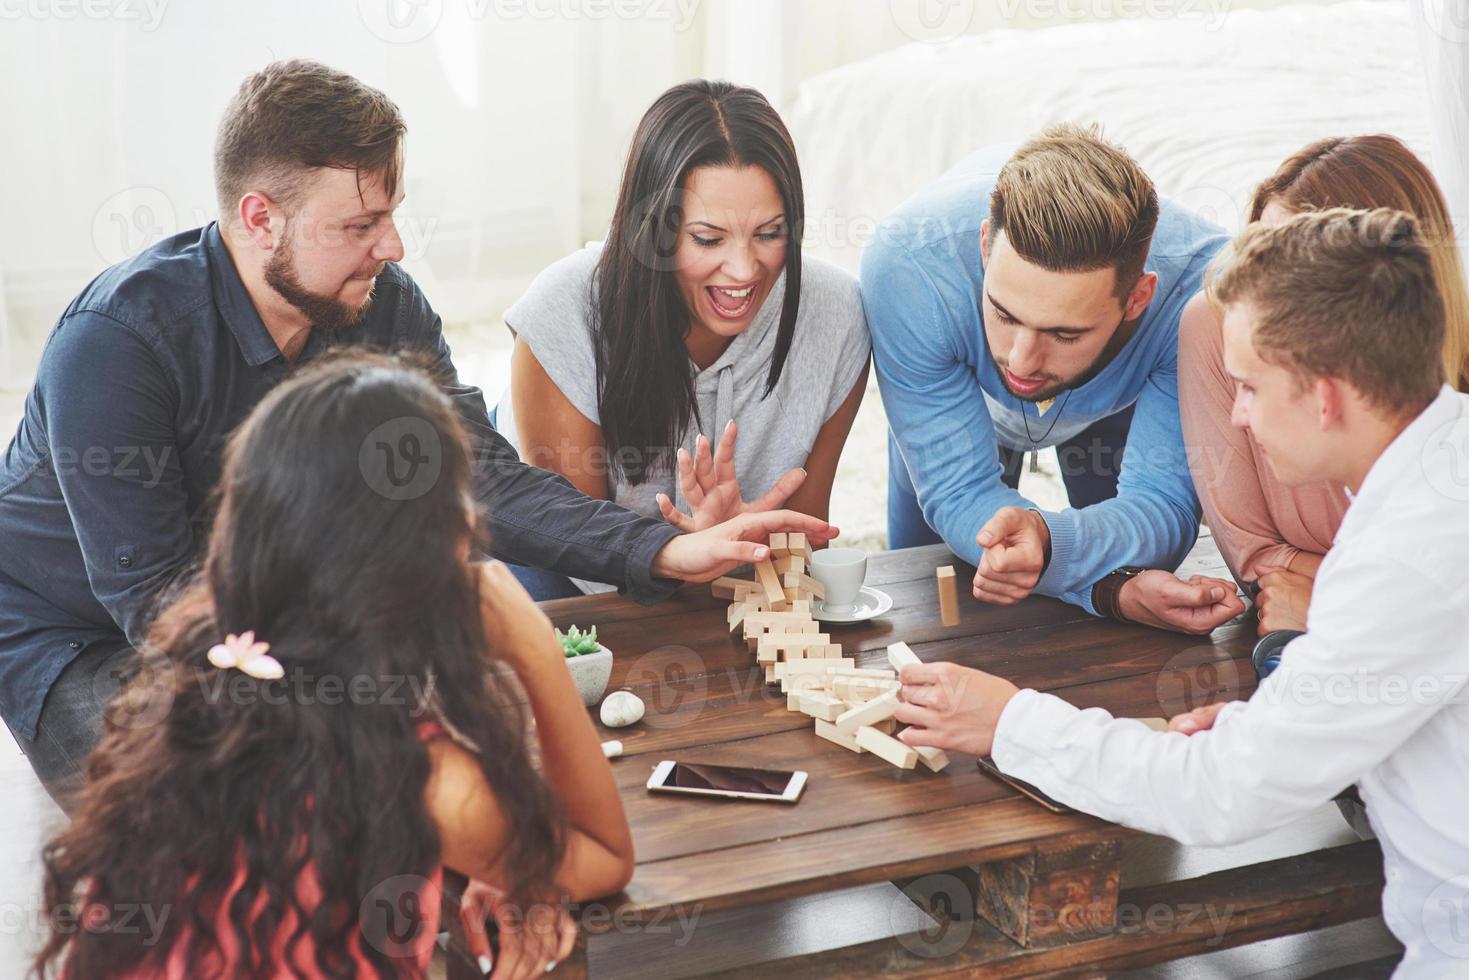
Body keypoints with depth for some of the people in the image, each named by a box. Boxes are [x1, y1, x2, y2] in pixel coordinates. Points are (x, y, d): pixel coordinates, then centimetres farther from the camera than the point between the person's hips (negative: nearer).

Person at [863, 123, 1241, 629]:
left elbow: (1163, 502, -42)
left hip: (1115, 406, 1)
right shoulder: (906, 264, -46)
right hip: (952, 397, 0)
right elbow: (960, 493, -41)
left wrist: (1050, 543, -66)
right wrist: (1118, 586, -58)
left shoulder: (1197, 285, -46)